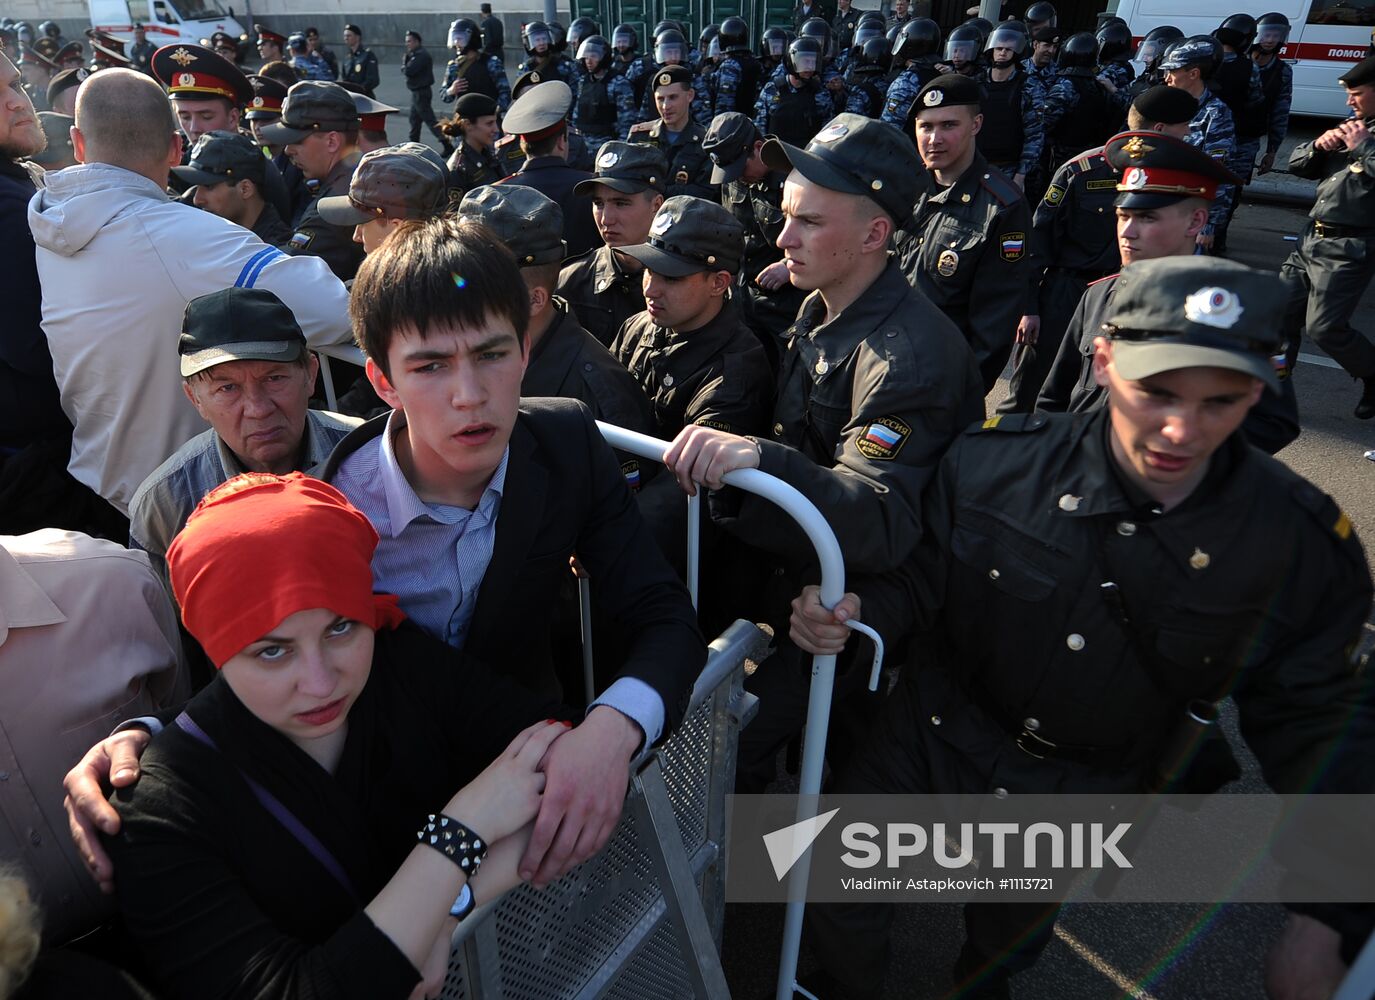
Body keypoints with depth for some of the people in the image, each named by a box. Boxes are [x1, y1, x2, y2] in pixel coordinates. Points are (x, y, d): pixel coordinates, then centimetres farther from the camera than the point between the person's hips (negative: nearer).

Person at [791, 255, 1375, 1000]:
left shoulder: (1302, 541, -20)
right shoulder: (994, 462, -24)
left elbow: (1313, 714, -10)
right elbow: (920, 577, -13)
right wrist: (853, 608, -35)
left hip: (1090, 797, 1)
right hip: (933, 743, 0)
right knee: (838, 909, 13)